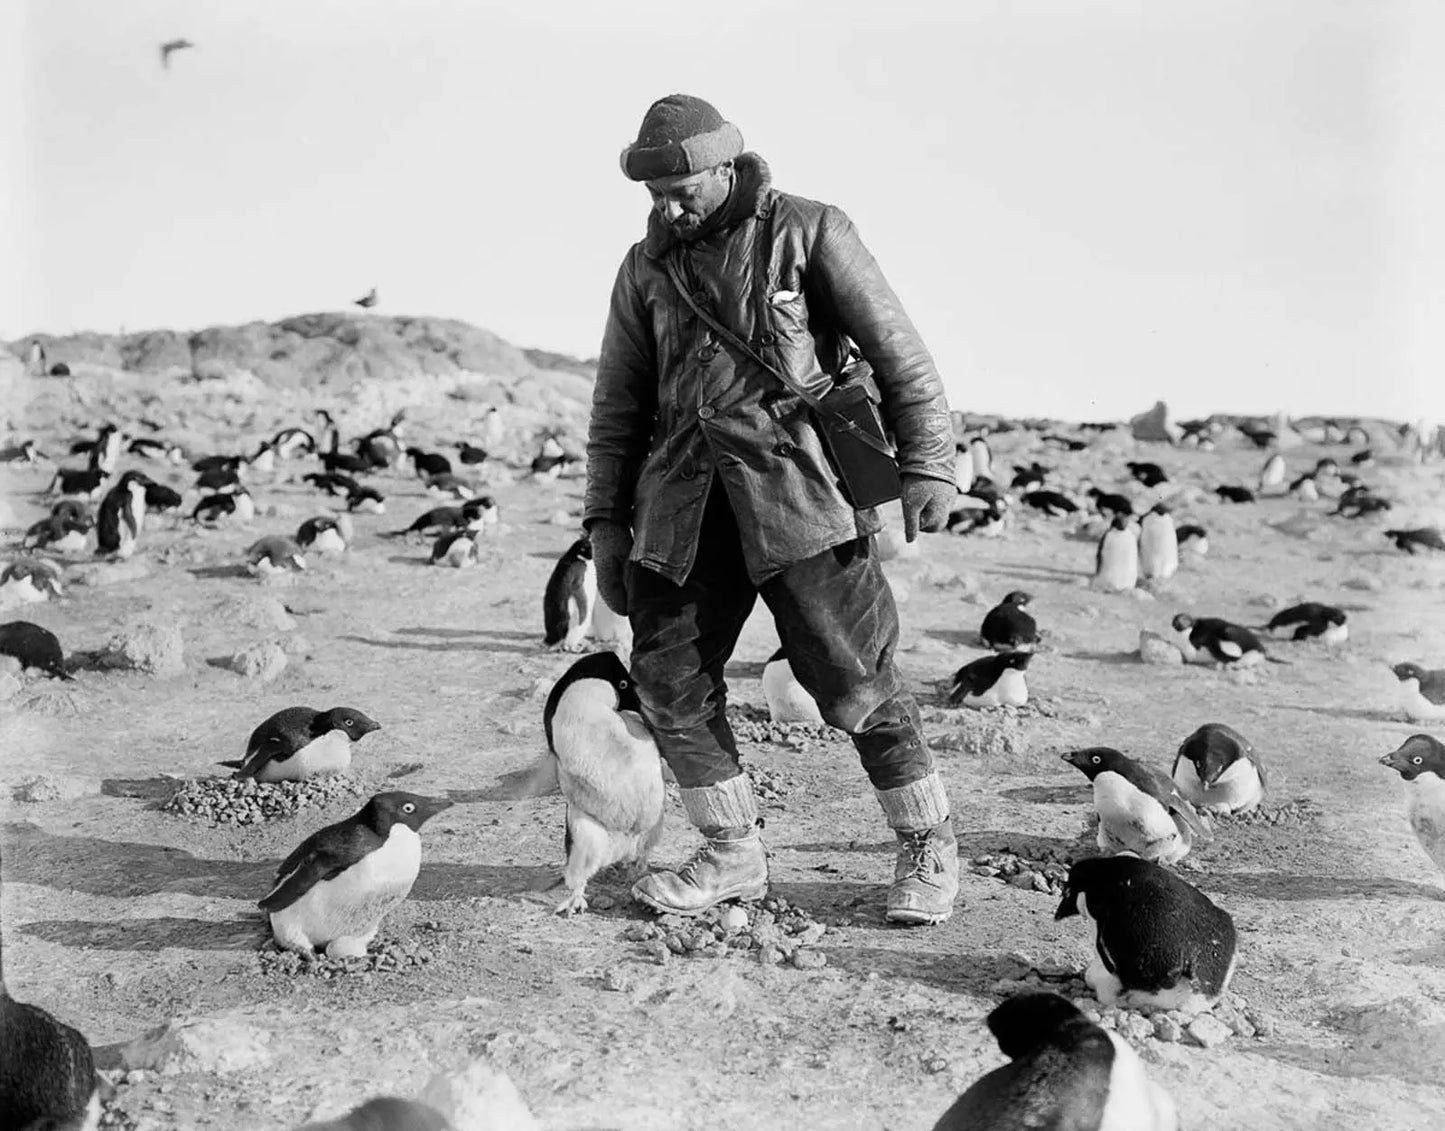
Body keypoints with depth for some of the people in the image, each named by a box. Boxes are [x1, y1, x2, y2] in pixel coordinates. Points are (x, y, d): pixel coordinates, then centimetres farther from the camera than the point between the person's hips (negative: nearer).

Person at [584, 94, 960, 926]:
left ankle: (930, 850, 12)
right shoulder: (647, 267, 13)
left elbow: (899, 353, 1)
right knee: (670, 679, -1)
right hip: (685, 505, 5)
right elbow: (619, 405, 18)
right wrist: (607, 521, 13)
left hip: (800, 489, -4)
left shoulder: (808, 233, 1)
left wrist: (927, 464, -6)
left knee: (854, 677, -5)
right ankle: (734, 856, 15)